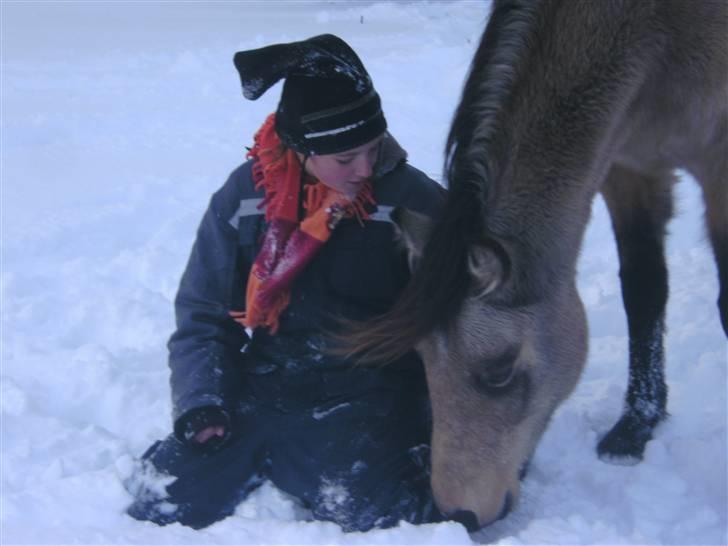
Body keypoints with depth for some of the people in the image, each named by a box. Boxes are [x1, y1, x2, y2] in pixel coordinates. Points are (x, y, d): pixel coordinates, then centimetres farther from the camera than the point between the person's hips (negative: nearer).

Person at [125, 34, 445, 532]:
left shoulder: (412, 201, -7)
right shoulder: (245, 194, 0)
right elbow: (202, 314, 7)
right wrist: (200, 403, -7)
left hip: (363, 395, -3)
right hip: (257, 390, 3)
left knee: (379, 516, -29)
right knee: (159, 504, -8)